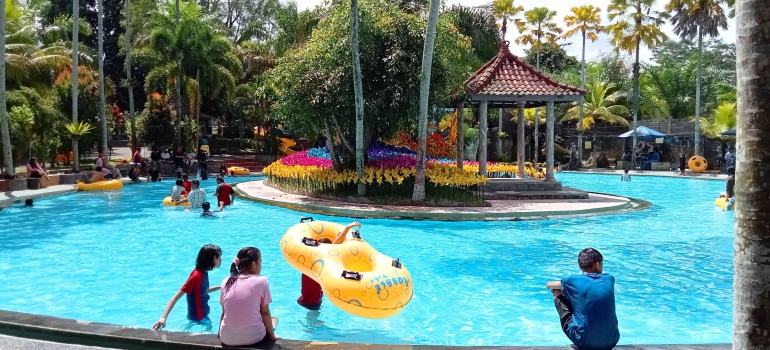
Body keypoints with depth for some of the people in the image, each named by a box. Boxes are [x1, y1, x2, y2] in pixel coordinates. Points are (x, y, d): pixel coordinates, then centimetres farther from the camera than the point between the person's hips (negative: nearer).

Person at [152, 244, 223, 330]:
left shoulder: (203, 273, 0)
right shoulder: (196, 275, -26)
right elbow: (177, 296, -29)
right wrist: (163, 318, -37)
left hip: (203, 315, 8)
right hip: (197, 318, -8)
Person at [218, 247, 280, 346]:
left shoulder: (226, 282, 1)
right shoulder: (261, 281, -9)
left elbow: (224, 313, 7)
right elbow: (265, 313, -4)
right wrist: (272, 335, 8)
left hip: (227, 339, 4)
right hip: (253, 337, -4)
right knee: (273, 319, 28)